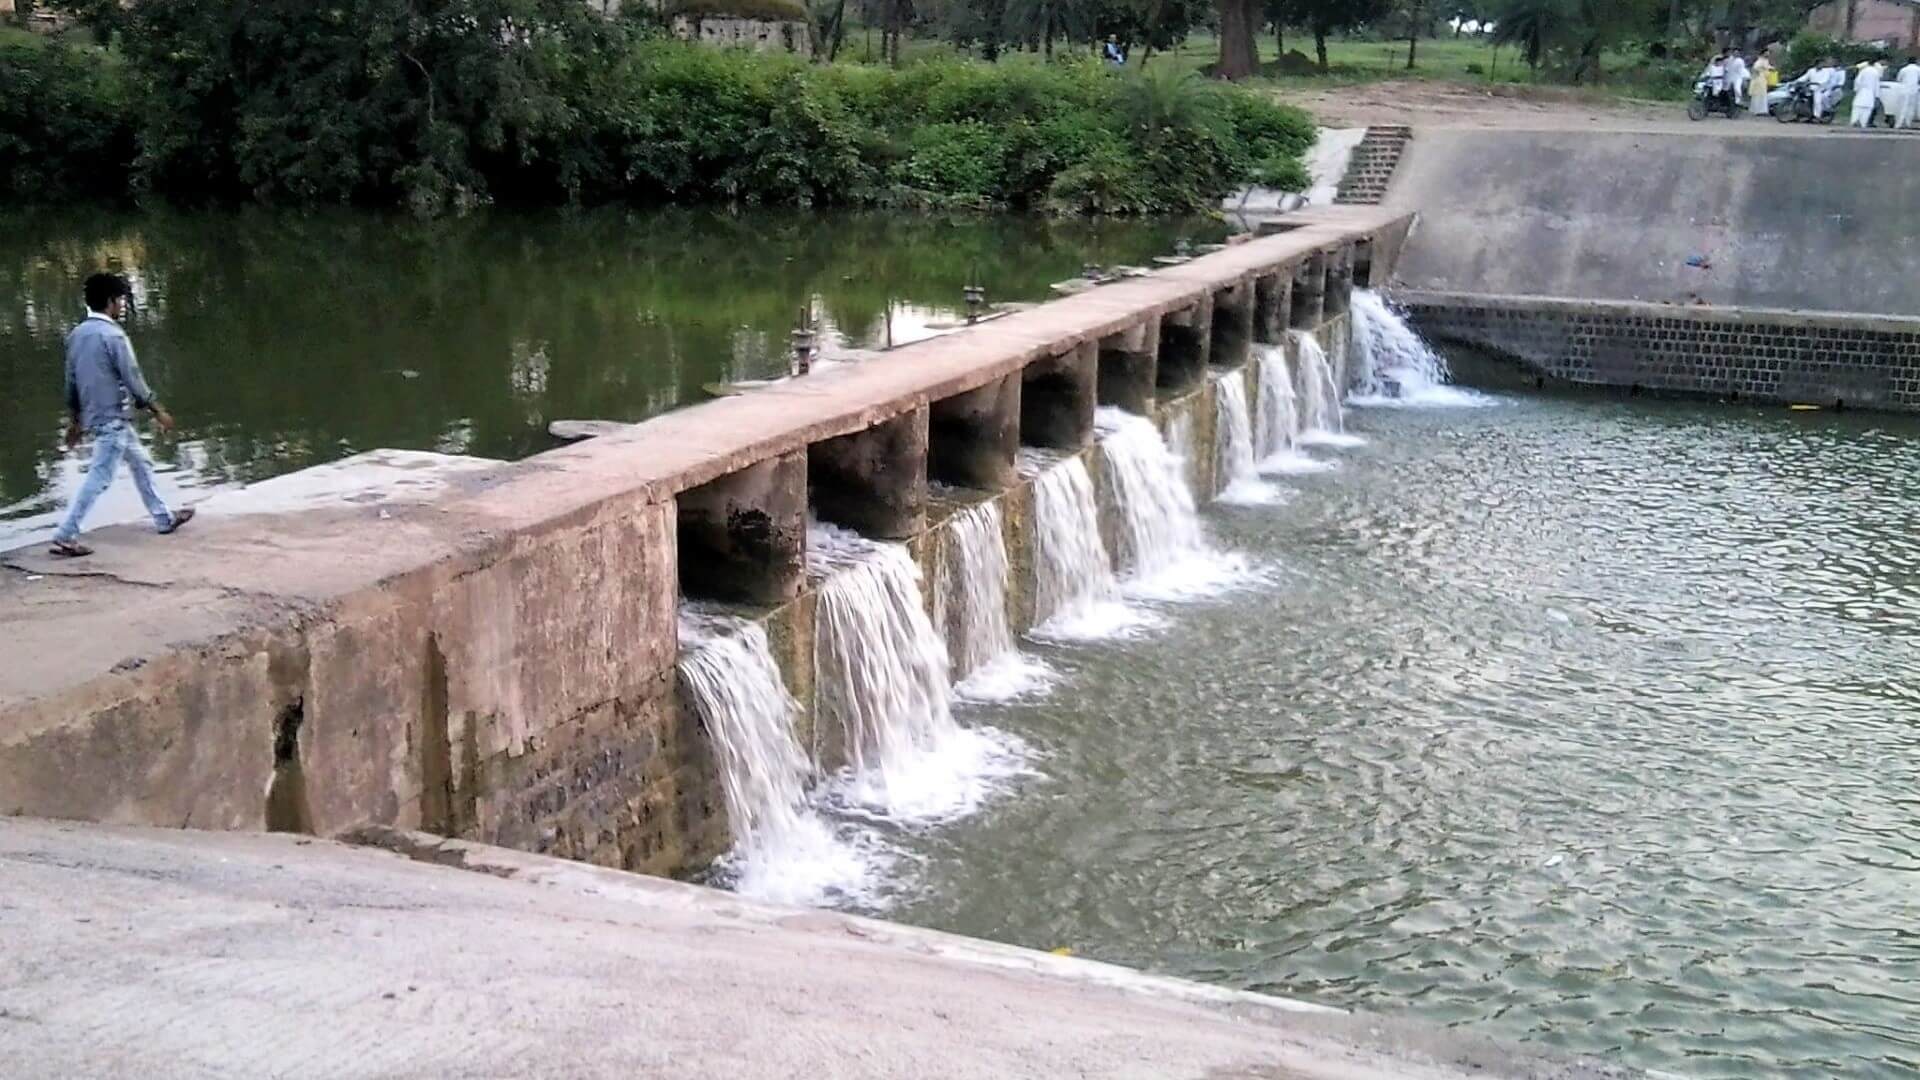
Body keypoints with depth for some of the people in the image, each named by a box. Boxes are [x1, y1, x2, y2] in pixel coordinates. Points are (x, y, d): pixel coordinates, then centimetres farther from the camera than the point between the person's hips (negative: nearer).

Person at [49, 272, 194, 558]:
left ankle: (164, 519, 29)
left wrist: (74, 421, 21)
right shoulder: (112, 335, -17)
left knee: (140, 464, 20)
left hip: (95, 417, 9)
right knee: (99, 478, -6)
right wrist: (158, 412, -6)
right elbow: (133, 380, -16)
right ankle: (65, 536, -7)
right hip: (113, 418, -9)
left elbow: (71, 382, 13)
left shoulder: (76, 334, 8)